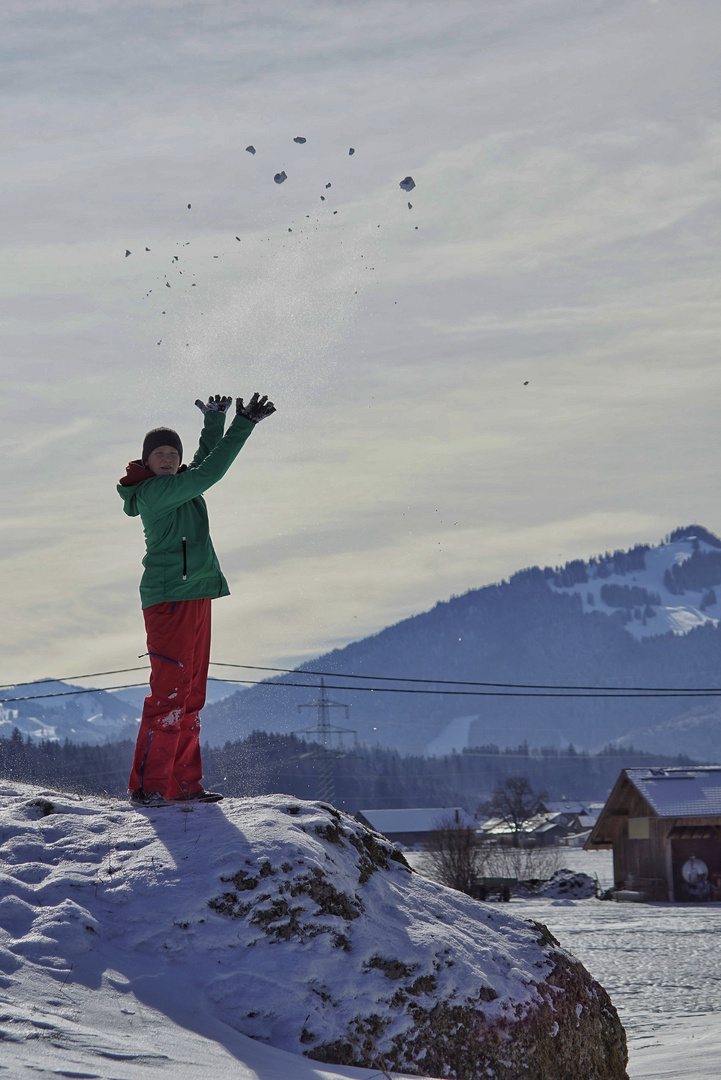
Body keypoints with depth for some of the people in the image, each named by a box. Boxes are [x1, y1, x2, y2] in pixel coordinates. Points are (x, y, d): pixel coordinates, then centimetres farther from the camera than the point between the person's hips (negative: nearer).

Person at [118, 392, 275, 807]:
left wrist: (215, 422, 21)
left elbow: (205, 462, 32)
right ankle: (147, 785, -8)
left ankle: (183, 783, 12)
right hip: (169, 597, -10)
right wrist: (244, 424, -14)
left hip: (194, 597, 10)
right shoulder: (153, 491, -11)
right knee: (171, 690, -12)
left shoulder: (176, 487, 15)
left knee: (191, 694, 9)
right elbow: (208, 473, -17)